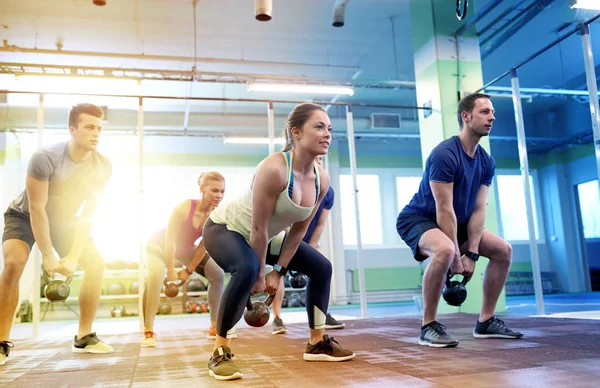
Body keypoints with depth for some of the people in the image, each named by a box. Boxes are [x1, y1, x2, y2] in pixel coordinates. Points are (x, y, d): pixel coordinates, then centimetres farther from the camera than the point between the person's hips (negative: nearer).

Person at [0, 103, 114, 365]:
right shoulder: (45, 157, -34)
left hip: (65, 220, 4)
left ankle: (84, 337, 4)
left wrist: (74, 256, -20)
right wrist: (48, 256, -25)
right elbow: (36, 209, -29)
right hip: (25, 216, -4)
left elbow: (87, 214, -15)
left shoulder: (103, 166, -20)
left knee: (96, 264, -7)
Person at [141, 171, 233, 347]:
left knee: (218, 273, -7)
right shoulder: (184, 207, -38)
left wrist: (189, 270, -11)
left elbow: (204, 245, -15)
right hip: (159, 244, -5)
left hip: (185, 247, 5)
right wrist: (170, 271, -23)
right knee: (155, 277, -32)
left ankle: (215, 327, 4)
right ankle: (148, 332, -21)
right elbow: (170, 241, -30)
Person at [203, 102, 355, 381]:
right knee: (248, 269, -38)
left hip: (265, 236, 8)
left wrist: (278, 271, -4)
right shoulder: (274, 169, -35)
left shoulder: (322, 180, -13)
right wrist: (260, 275, -19)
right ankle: (220, 352, -22)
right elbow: (258, 229, -29)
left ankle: (317, 343, 20)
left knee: (321, 267, 6)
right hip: (224, 228, -8)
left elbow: (299, 229, -4)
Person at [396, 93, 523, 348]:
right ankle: (429, 326, -23)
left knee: (503, 250, 5)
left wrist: (471, 254, -11)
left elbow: (478, 209, -4)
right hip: (416, 219, -9)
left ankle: (486, 322, 13)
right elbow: (444, 209, -26)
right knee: (445, 250, -39)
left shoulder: (487, 162, 1)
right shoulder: (445, 154, -25)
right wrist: (456, 257, -24)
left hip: (456, 222, 9)